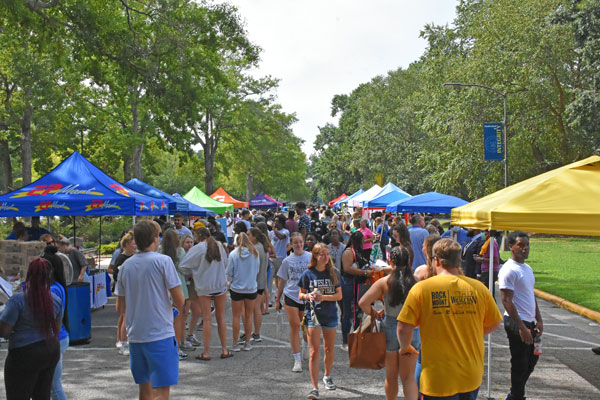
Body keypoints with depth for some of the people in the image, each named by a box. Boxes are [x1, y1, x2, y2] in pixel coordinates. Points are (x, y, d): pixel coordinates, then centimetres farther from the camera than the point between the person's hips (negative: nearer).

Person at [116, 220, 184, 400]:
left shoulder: (126, 265, 7)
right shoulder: (163, 261, -9)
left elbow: (120, 307, 11)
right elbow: (179, 301, -10)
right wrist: (177, 307, 11)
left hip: (135, 336, 6)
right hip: (161, 334, -6)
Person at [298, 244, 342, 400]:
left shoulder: (333, 273, 0)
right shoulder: (308, 273, -3)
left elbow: (339, 295, -2)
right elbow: (300, 295, 3)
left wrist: (323, 297, -17)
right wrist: (308, 296, -19)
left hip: (330, 315, 2)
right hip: (313, 315, -2)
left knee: (329, 348, 17)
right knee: (314, 352, -7)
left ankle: (327, 376, 41)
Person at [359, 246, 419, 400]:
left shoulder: (384, 282, -9)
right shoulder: (416, 283, -8)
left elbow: (363, 302, -12)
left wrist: (374, 313, 5)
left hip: (390, 328, 0)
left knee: (391, 376, 17)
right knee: (409, 377, 9)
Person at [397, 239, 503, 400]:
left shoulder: (421, 288, -11)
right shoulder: (479, 288, -2)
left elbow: (404, 328, -12)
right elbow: (494, 324, 9)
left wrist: (405, 347, 10)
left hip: (437, 380, -4)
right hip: (472, 377, 4)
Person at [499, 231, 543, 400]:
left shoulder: (528, 269, 13)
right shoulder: (509, 270, -16)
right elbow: (507, 301, -20)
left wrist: (539, 320, 14)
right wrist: (522, 327, -22)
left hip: (529, 322, 9)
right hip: (516, 323, -9)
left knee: (532, 358, 18)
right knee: (520, 363, -1)